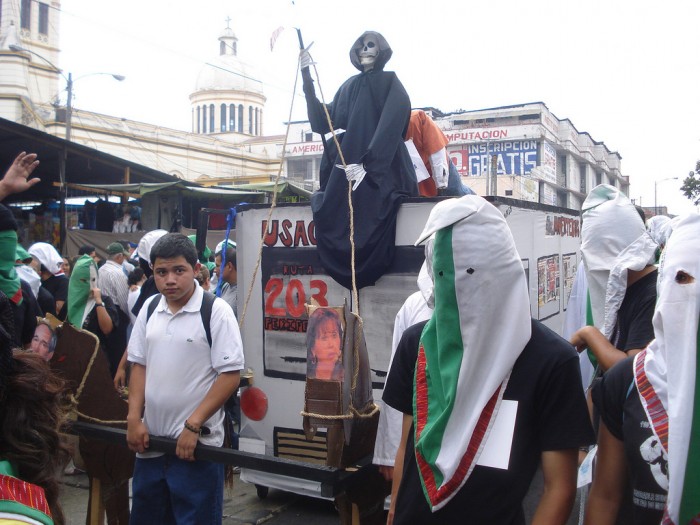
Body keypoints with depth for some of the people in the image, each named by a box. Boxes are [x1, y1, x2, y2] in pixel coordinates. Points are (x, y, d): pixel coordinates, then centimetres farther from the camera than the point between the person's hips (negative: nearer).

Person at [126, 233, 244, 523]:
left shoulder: (216, 311, -11)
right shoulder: (150, 308, 6)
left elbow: (230, 374, -13)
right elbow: (138, 365, 12)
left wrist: (192, 426, -15)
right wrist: (134, 419, 3)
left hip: (197, 443, -5)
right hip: (151, 439, 6)